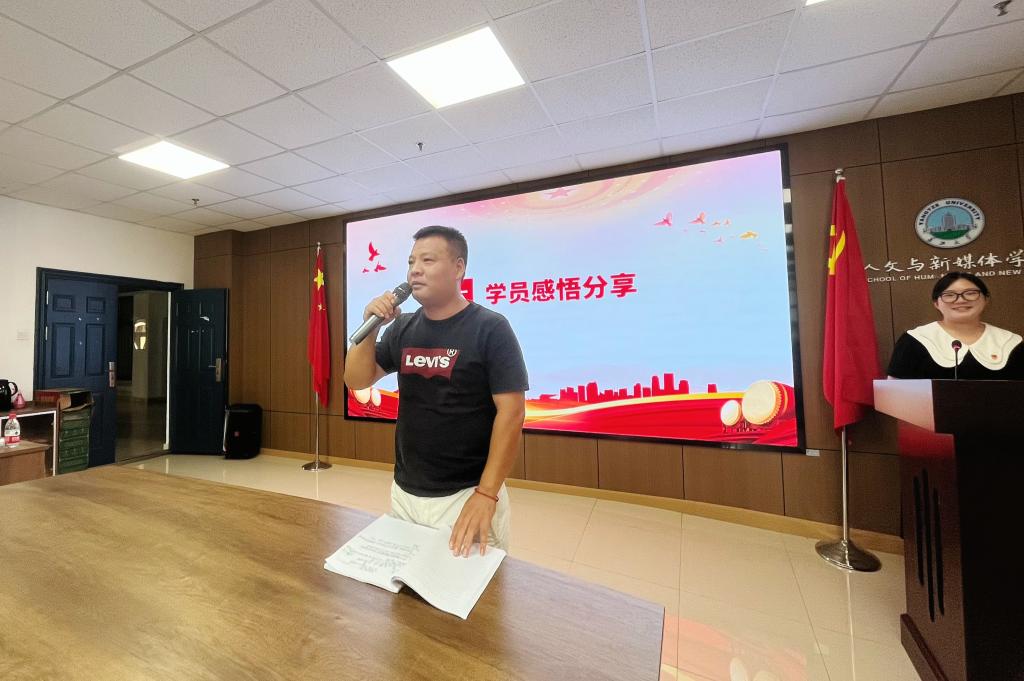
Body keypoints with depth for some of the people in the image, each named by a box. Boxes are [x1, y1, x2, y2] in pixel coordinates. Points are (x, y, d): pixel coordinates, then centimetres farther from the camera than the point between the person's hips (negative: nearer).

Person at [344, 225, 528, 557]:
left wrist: (486, 494, -21)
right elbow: (357, 381, 6)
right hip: (404, 492, 6)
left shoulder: (491, 328, -13)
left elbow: (511, 412, -16)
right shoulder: (403, 328, 4)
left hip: (466, 494, -5)